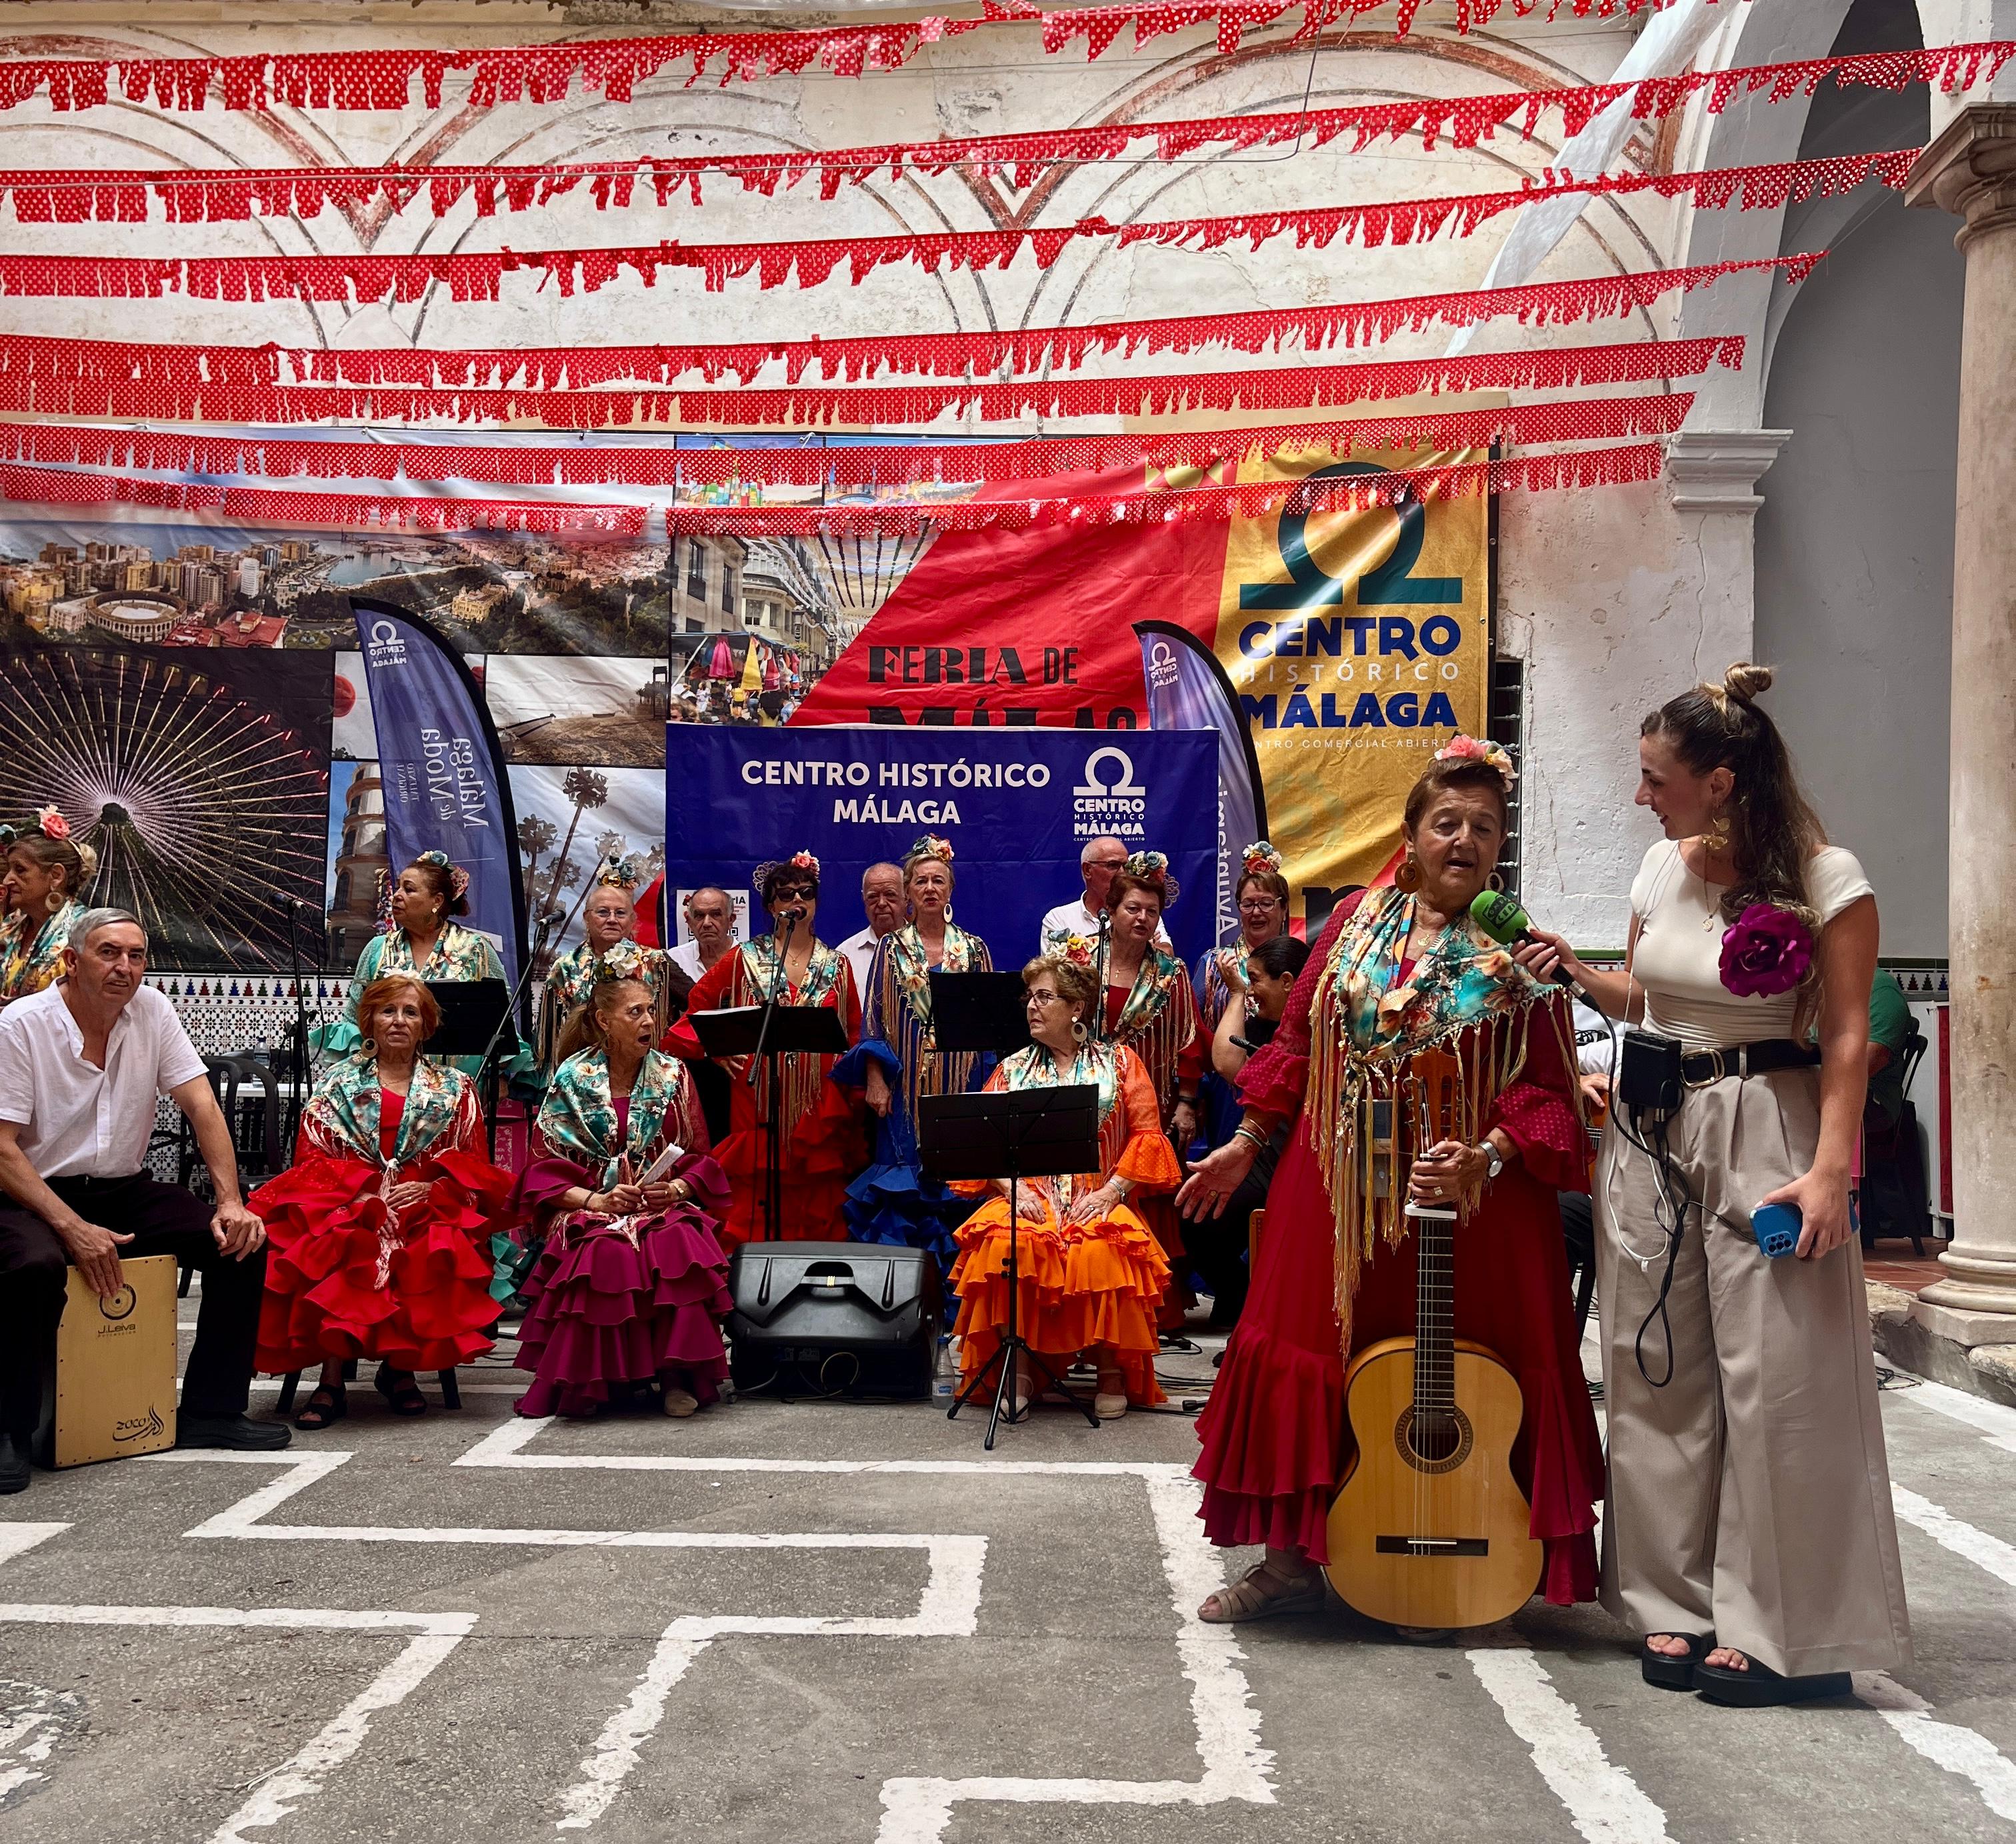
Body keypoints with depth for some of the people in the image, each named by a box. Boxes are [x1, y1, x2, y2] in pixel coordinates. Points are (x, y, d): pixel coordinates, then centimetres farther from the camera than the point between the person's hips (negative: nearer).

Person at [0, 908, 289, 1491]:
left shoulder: (152, 1010, 1)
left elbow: (202, 1105, -1)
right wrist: (73, 1228, -27)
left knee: (241, 1242, -14)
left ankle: (210, 1412, -2)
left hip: (125, 1191, 5)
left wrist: (230, 1200, -13)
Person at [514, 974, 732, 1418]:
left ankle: (678, 1374, -22)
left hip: (665, 1204, 1)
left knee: (681, 1247, -34)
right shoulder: (571, 1080, 3)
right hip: (590, 1207, -1)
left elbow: (699, 1158, 9)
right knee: (608, 1254, -36)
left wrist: (674, 1190, -12)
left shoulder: (673, 1075, 9)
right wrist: (594, 1200, -16)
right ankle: (597, 1378, -19)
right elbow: (545, 1169, 1)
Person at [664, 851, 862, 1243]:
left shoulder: (837, 965, 11)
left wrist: (853, 1105, 5)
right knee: (754, 1220, -3)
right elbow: (694, 1009, 10)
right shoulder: (744, 960, 6)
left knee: (820, 1220, 2)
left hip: (821, 1113, 2)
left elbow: (854, 1038, 12)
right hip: (760, 1113, -2)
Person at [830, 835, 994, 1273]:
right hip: (906, 1083, -1)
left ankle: (953, 1269, 6)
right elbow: (874, 1018, 3)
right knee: (903, 1182, -3)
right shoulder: (891, 949, 7)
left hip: (959, 1082, 1)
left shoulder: (974, 949, 8)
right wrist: (874, 1079, -7)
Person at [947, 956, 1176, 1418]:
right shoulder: (1012, 1069, 18)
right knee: (1003, 1244, -33)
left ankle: (1112, 1368, -17)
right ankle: (1018, 1369, -20)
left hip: (1098, 1200, -1)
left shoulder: (1119, 1061, 12)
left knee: (1100, 1250, -36)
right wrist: (1013, 1188, -9)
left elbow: (1146, 1133, 3)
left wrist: (1111, 1191, -10)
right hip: (1028, 1198, 2)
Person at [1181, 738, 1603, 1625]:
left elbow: (1547, 1089, -6)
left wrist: (1489, 1156, -22)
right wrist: (1246, 1142, 7)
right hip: (1339, 1186, 3)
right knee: (1305, 1358, 6)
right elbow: (1297, 1041, 10)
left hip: (1472, 1200, -2)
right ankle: (1294, 1558, 20)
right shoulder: (1355, 922, 6)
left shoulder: (1519, 955, -1)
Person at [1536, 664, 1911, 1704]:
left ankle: (1786, 1633, 9)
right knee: (1658, 1371, 7)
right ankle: (1678, 1605, 18)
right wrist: (1578, 975, 1)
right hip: (1649, 1124, 6)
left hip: (1763, 1125, -6)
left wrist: (1831, 1166, -18)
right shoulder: (1663, 866, 8)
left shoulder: (1824, 877, -9)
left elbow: (1846, 1037, -10)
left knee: (1776, 1377, -4)